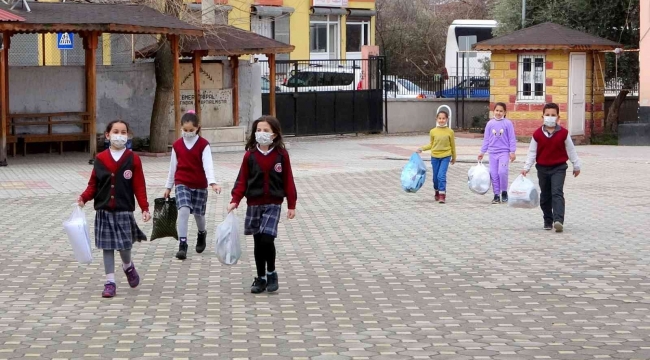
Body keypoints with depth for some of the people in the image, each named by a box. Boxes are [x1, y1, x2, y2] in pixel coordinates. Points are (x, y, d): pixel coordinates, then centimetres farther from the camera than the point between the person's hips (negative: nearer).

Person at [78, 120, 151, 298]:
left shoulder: (133, 159, -3)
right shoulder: (100, 159, 2)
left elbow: (139, 186, -3)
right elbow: (93, 184, 6)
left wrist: (145, 208, -9)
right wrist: (84, 197, -11)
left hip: (124, 211, -2)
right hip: (104, 211, 2)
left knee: (124, 245, -2)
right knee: (107, 247, 5)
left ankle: (128, 267, 31)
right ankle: (110, 282, 12)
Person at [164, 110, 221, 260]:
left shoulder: (203, 144, -7)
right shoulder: (177, 145, 2)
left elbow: (208, 164, -18)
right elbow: (173, 167, 10)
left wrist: (212, 182, -32)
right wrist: (168, 186, 13)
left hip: (199, 185, -1)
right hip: (182, 184, 1)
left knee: (198, 213, 12)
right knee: (184, 210, -18)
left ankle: (202, 233, 44)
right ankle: (182, 245, -17)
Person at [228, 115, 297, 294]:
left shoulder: (281, 155, -3)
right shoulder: (250, 155, 0)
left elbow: (288, 180, 1)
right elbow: (242, 180, 2)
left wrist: (291, 205, 2)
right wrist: (235, 200, -9)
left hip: (273, 204, -2)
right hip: (254, 204, 2)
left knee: (267, 239, -15)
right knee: (258, 241, 8)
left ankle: (271, 273, 6)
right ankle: (260, 278, 20)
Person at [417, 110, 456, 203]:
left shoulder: (450, 132, -4)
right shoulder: (433, 131, -1)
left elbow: (452, 145, 6)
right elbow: (431, 144, 10)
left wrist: (454, 157, 14)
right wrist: (422, 148, -3)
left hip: (445, 157, -2)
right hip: (435, 157, 2)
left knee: (441, 175, -16)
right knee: (436, 177, 11)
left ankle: (442, 195, -12)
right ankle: (437, 192, 33)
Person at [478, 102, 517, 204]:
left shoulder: (508, 123, -3)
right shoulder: (490, 124, 5)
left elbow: (512, 138, -1)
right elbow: (486, 139, 11)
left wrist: (512, 152, -5)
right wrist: (482, 152, 10)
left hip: (504, 152, -3)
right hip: (493, 152, 3)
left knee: (502, 172, -17)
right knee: (493, 174, 4)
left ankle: (504, 192, 3)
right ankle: (496, 195, 13)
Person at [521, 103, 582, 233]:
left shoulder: (563, 133, -4)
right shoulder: (537, 134, -2)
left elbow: (571, 150, 5)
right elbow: (532, 152, 2)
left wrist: (576, 166, 10)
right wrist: (526, 167, -3)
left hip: (558, 168, -3)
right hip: (542, 168, 3)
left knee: (557, 193, -16)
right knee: (545, 196, 11)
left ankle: (558, 220, -26)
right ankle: (548, 221, 23)